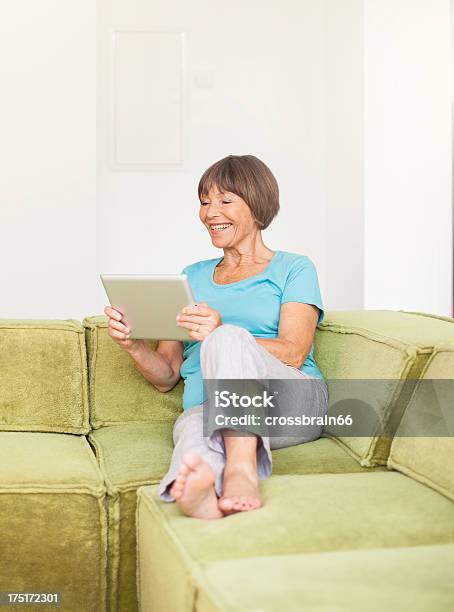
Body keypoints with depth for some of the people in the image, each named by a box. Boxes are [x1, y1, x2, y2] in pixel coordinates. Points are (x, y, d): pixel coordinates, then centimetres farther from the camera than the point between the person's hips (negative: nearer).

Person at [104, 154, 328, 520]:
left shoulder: (294, 268, 15)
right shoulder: (192, 278, 27)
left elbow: (293, 354, -4)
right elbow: (166, 377, 21)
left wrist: (222, 335, -22)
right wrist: (132, 344, -1)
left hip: (292, 401, -2)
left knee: (228, 339, -34)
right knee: (194, 427, -37)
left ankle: (241, 470, -50)